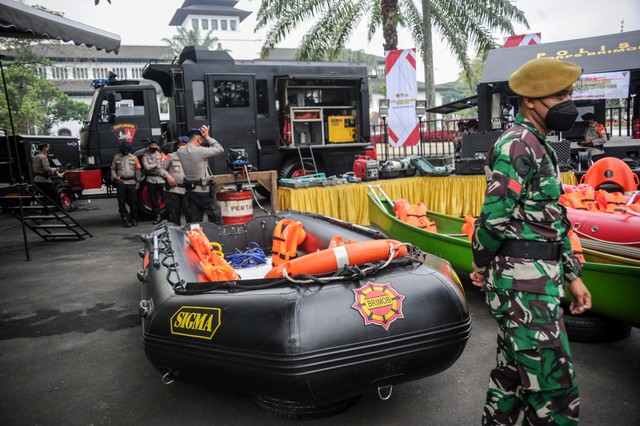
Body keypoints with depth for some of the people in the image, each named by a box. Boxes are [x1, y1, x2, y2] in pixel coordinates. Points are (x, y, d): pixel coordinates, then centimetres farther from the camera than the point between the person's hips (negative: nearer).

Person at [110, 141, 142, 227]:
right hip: (120, 183, 1)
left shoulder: (134, 158, 7)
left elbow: (138, 170, 6)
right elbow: (113, 169, 11)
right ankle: (125, 220, 5)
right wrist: (114, 177, -6)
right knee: (122, 202, 0)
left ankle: (134, 219, 14)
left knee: (133, 202, 2)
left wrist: (138, 181, 0)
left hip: (131, 183, 0)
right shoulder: (116, 157, 9)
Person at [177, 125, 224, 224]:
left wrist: (205, 136, 9)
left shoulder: (180, 152, 0)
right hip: (204, 191, -7)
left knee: (195, 221, 12)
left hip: (190, 190, 7)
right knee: (216, 218, 4)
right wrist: (207, 136, -5)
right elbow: (220, 149, -11)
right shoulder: (200, 151, -20)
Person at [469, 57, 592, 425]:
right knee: (556, 392, -3)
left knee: (512, 374, 20)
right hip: (525, 286, -10)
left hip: (534, 283, 10)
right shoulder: (518, 145, -14)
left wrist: (573, 276, 18)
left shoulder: (540, 148, 17)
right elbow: (495, 216, -20)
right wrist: (482, 266, -6)